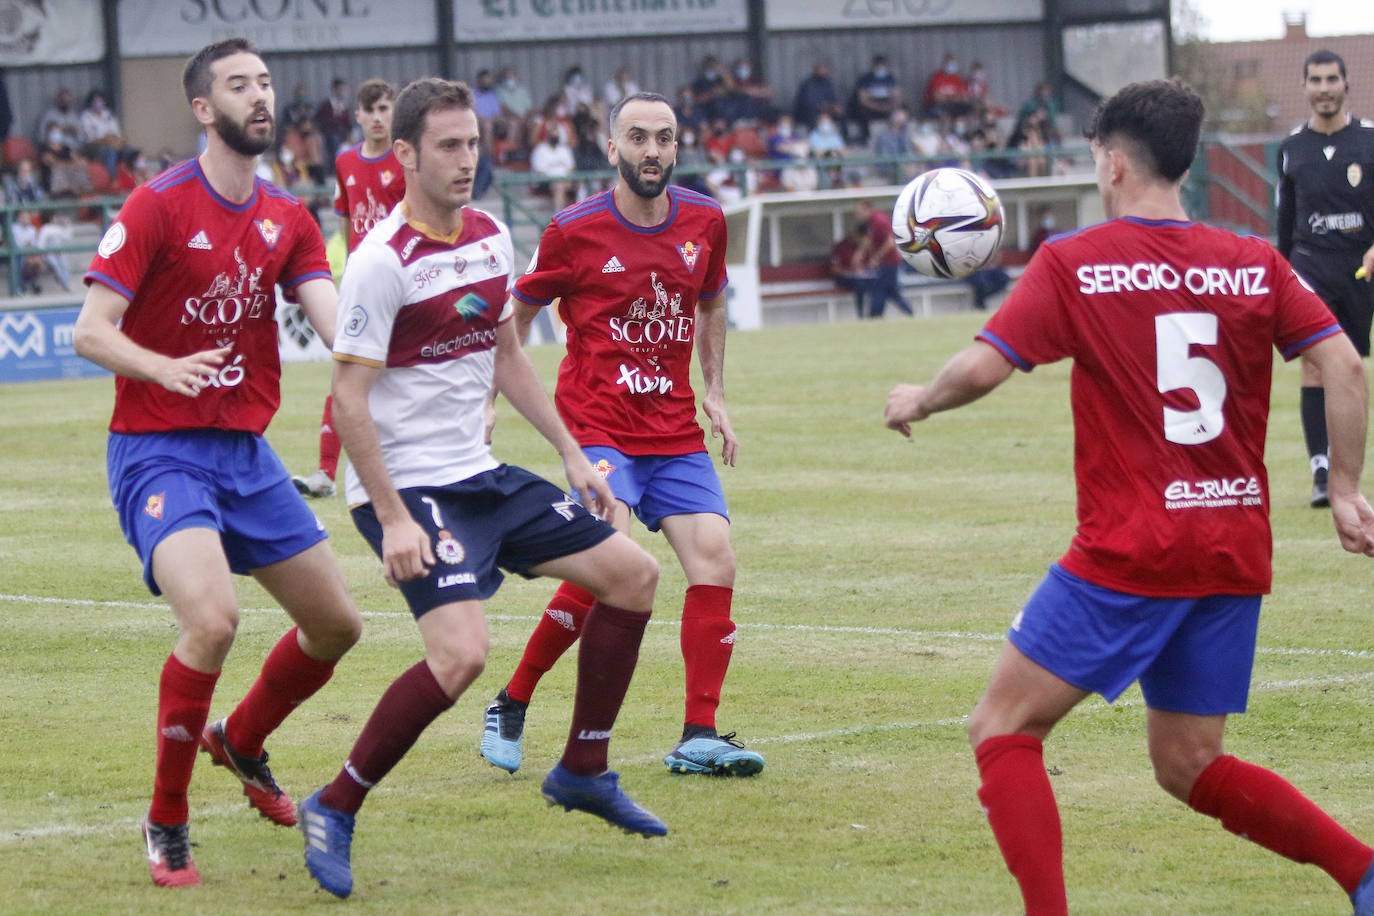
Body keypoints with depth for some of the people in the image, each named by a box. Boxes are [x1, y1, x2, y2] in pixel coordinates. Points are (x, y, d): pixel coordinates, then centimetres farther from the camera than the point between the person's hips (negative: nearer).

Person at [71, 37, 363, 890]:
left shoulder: (288, 217, 8)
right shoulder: (158, 206, -10)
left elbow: (335, 321, -3)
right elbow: (90, 330, -13)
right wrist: (164, 368, -32)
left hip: (247, 453, 7)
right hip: (159, 453, -7)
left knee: (337, 623, 9)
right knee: (212, 619, -27)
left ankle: (241, 741, 38)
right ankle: (167, 823, -9)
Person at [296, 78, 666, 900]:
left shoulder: (491, 239, 6)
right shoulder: (382, 261, -18)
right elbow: (349, 401, -19)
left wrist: (571, 452, 17)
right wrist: (393, 519, -24)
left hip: (481, 475, 9)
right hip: (408, 488, -9)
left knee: (634, 574, 8)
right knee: (461, 653, -25)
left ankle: (584, 771, 21)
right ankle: (334, 812, -9)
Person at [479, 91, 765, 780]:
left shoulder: (704, 222, 5)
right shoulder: (574, 231, -6)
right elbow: (517, 316, 8)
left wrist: (715, 392, 15)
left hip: (675, 432, 5)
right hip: (597, 425, -5)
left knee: (714, 562, -9)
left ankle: (699, 738, 0)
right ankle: (511, 705, -6)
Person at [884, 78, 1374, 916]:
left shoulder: (1073, 264, -5)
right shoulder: (1255, 264, 6)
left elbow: (983, 368, -11)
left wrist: (918, 401, 9)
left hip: (1129, 554, -5)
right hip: (1236, 553, 5)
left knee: (1003, 729, 6)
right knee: (1189, 765, 18)